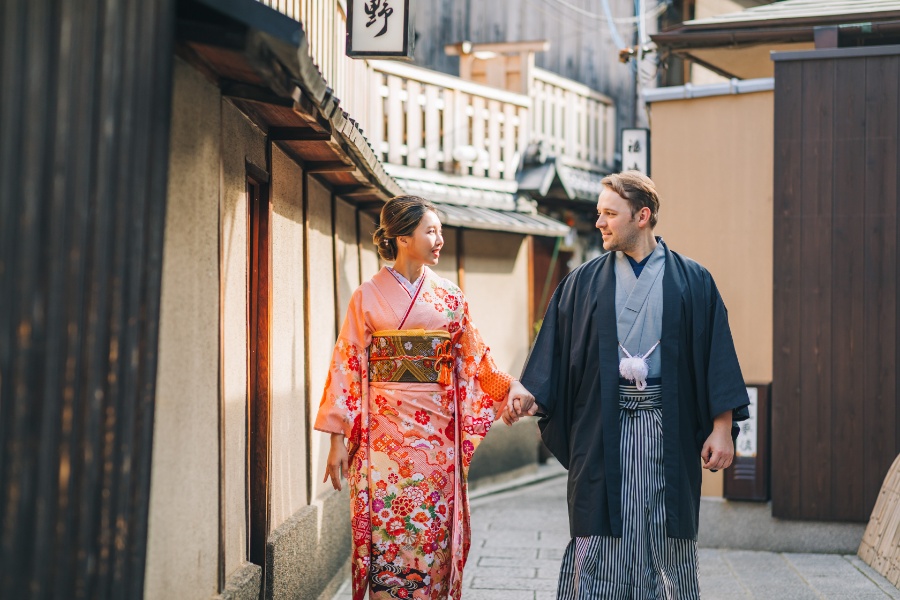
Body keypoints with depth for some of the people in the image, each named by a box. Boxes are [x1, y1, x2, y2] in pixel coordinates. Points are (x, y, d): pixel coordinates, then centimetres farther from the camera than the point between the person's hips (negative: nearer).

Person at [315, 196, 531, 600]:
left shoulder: (449, 297, 8)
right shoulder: (367, 297, 1)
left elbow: (474, 359, 7)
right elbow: (348, 367, -1)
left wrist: (511, 387, -9)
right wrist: (338, 438, -5)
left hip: (436, 431, 2)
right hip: (384, 430, -2)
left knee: (431, 532, 4)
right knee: (385, 530, -2)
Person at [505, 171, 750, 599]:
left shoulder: (692, 282, 4)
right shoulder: (584, 282, 8)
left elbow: (717, 355, 1)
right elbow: (553, 348, 5)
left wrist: (722, 428, -6)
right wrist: (529, 393, -10)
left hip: (668, 429, -1)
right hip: (602, 427, 1)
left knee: (669, 546, 5)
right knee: (600, 538, 1)